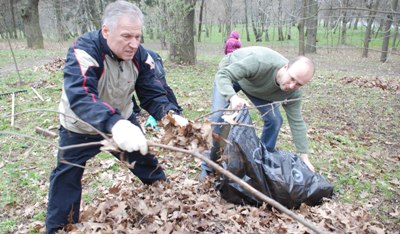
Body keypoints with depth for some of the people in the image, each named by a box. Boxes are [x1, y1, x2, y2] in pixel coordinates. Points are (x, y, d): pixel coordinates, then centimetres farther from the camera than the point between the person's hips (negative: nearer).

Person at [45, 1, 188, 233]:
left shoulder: (141, 56, -19)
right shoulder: (84, 51, -35)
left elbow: (153, 95, -19)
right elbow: (80, 97, -50)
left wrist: (172, 115, -41)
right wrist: (114, 124, -68)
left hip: (123, 120, 4)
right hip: (80, 127, -3)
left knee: (148, 162, 13)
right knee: (67, 177, 7)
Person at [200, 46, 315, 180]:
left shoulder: (293, 92, -26)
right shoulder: (260, 62, -44)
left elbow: (296, 122, -18)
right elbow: (223, 74, -42)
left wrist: (304, 157, -18)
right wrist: (232, 97, -62)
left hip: (257, 86, 4)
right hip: (229, 74, -4)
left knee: (275, 120, -9)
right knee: (217, 116, -18)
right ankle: (208, 167, -3)